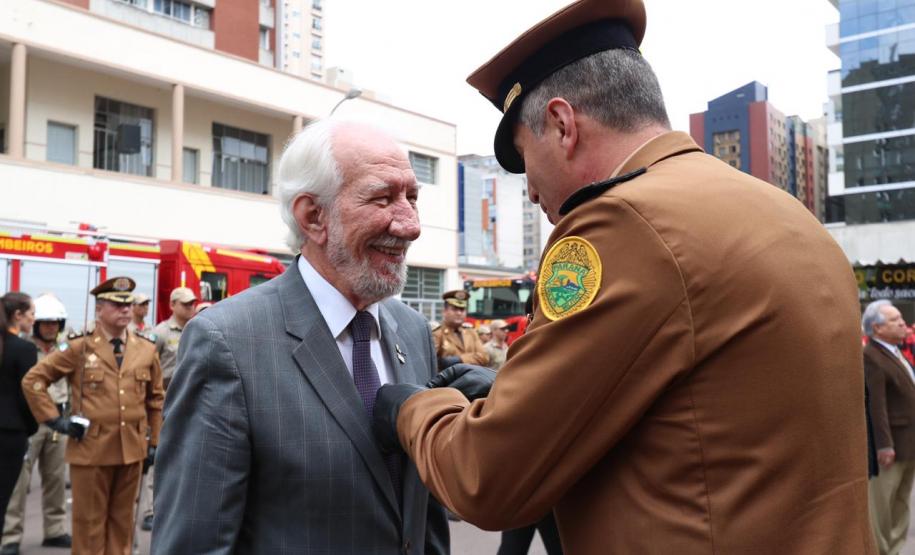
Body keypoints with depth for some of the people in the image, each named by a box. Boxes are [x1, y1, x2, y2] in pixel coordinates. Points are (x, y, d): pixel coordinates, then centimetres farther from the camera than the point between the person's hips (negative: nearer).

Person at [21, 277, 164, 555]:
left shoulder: (146, 349, 6)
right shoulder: (78, 347, -3)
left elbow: (156, 399, 12)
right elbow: (33, 380, -1)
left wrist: (154, 442, 10)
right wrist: (55, 420, -6)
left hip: (132, 450, 3)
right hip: (90, 449, -3)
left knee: (122, 520, 14)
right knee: (89, 522, 8)